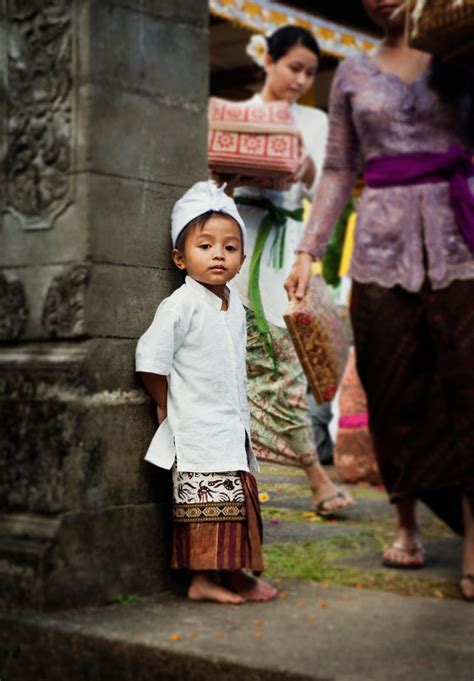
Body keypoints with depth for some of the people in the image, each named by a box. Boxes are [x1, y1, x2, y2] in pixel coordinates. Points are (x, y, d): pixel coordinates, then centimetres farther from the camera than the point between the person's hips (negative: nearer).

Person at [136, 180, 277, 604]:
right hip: (197, 431, -8)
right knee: (207, 505, -7)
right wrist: (167, 406, -5)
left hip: (233, 429, 8)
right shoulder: (181, 306, -13)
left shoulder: (236, 308, 12)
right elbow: (150, 358, -14)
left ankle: (233, 572, 24)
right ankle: (202, 578, 2)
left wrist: (241, 418, 17)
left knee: (239, 500, 13)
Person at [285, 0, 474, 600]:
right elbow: (338, 171, 13)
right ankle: (406, 524, 16)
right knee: (394, 390, 2)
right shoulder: (352, 74, 15)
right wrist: (308, 250, 7)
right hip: (383, 243, 2)